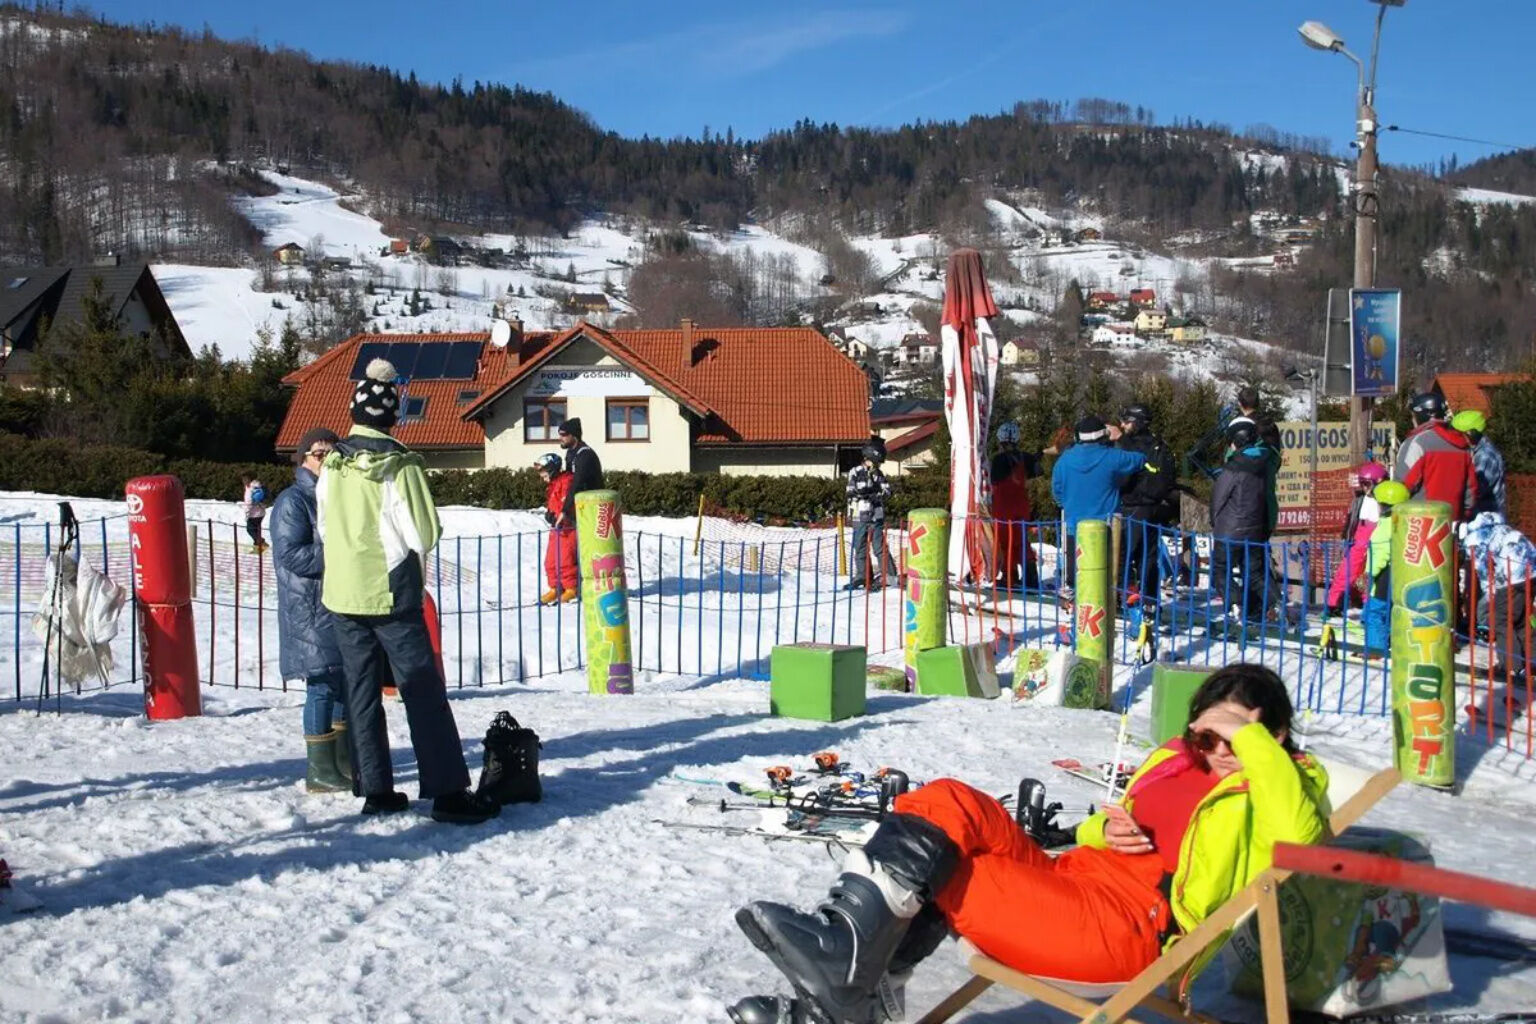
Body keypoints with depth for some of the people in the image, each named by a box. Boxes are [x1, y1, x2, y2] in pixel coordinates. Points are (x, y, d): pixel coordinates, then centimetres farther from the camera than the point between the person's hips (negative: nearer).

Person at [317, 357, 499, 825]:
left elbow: (325, 527, 11)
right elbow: (425, 532, -13)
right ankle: (447, 791, -4)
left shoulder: (332, 464, 2)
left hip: (343, 592, 5)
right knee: (423, 691, -2)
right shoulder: (399, 464, -14)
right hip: (391, 593, -5)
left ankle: (376, 790, 14)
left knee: (362, 692, 11)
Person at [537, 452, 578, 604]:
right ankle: (555, 589, 18)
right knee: (551, 560, 9)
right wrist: (549, 513, 9)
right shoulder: (551, 485, 20)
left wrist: (561, 517, -27)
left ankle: (571, 588, -1)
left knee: (565, 559, -11)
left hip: (568, 527, -10)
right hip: (557, 527, 10)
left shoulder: (567, 480, -11)